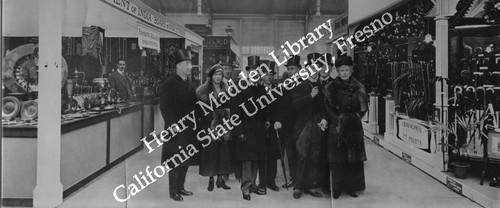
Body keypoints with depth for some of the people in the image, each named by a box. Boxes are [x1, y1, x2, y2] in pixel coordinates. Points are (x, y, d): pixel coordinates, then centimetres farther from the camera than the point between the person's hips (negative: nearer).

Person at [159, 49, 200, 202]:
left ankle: (180, 187, 28)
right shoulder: (169, 84, -11)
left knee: (186, 160, 14)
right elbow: (165, 107, -16)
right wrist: (173, 124, -22)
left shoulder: (189, 84, 12)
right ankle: (173, 191, 15)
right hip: (176, 129, -7)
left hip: (189, 128, 7)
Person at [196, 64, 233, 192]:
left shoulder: (225, 89, 11)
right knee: (210, 151, -1)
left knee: (223, 152, 3)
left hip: (224, 124, 4)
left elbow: (229, 107, 14)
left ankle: (220, 179, 12)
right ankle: (211, 180, 8)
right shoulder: (204, 90, -1)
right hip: (210, 124, -3)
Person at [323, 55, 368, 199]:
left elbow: (363, 108, 5)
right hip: (336, 127, -2)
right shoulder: (331, 88, 0)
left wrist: (355, 117, -12)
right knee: (337, 159, 1)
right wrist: (339, 119, -14)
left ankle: (351, 187, 16)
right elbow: (328, 107, -3)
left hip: (354, 128, 2)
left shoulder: (358, 88, 6)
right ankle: (337, 188, 11)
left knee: (354, 159, 4)